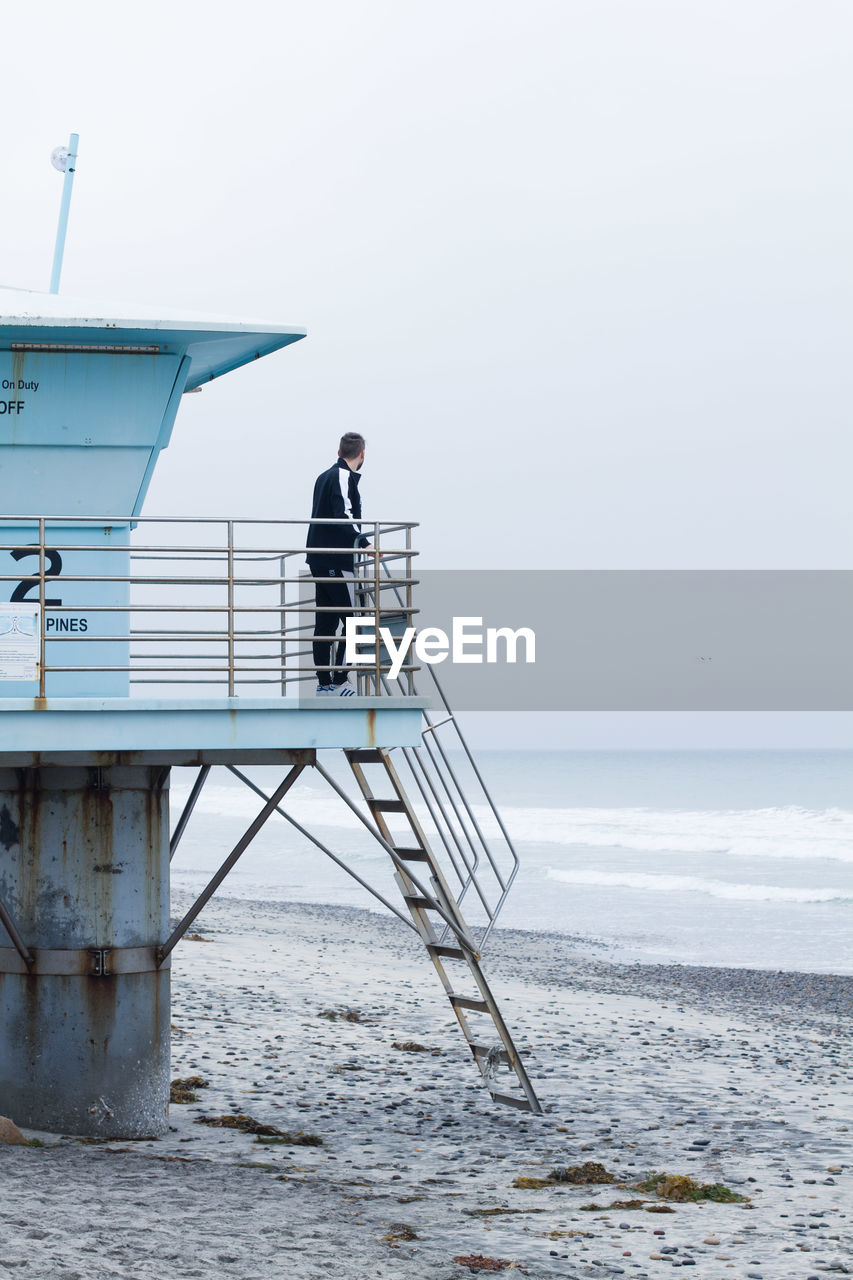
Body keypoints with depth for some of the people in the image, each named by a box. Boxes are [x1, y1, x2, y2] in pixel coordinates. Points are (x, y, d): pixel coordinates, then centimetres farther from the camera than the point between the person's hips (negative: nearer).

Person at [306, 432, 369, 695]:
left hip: (318, 559, 10)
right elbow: (343, 516, -24)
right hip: (337, 562, -10)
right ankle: (339, 681, -9)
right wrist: (363, 543, -33)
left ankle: (324, 683, 11)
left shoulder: (324, 476, 18)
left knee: (325, 623, 10)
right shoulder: (344, 477, -11)